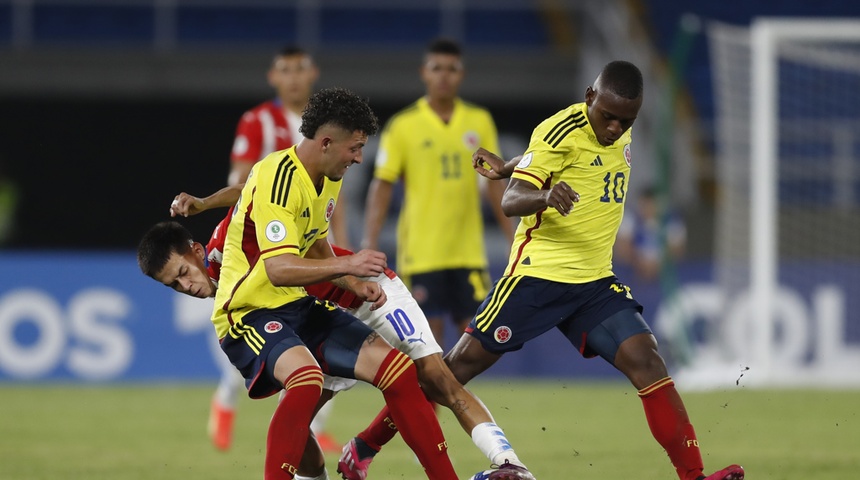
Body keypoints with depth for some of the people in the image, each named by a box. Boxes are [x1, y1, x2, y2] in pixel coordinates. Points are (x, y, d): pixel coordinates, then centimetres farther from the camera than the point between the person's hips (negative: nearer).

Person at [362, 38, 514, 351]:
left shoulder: (480, 122, 7)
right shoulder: (402, 126, -3)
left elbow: (494, 182, 13)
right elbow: (381, 187, -3)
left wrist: (512, 237, 10)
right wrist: (369, 245, -10)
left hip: (468, 253, 3)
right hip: (421, 253, -3)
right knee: (430, 334, -5)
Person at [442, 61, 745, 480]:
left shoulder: (621, 135, 8)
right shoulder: (561, 132, -15)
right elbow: (511, 201, -21)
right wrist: (545, 196, -41)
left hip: (595, 282, 6)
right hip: (539, 272, -6)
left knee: (645, 360, -12)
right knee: (465, 362, -3)